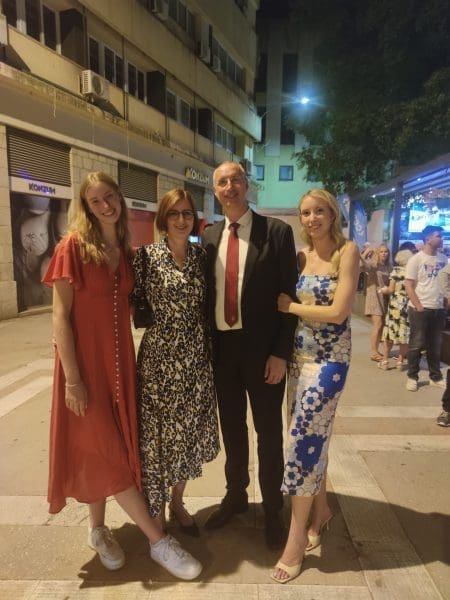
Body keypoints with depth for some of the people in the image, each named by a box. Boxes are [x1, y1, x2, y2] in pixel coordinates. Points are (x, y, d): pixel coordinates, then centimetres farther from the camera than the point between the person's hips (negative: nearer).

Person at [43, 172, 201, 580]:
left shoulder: (125, 251, 7)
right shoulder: (74, 246, -10)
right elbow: (60, 316, -12)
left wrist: (129, 361, 6)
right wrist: (72, 378, -15)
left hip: (119, 359, 6)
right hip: (86, 361, -5)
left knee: (109, 450, 15)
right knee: (104, 452, 4)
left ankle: (98, 530, 35)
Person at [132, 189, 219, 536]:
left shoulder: (202, 255, 5)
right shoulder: (147, 255, -5)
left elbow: (208, 306, 9)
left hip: (197, 360, 4)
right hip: (160, 358, -3)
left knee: (189, 432, 14)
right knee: (159, 432, 8)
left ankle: (177, 503, 37)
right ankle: (156, 512, 31)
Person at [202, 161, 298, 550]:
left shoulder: (277, 232, -6)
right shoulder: (209, 237, 7)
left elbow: (289, 296, -8)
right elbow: (207, 293, 9)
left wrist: (281, 353, -12)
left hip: (262, 349, -4)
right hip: (221, 348, 4)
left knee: (268, 432, 12)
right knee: (231, 428, 19)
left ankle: (272, 509, 34)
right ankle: (235, 496, 41)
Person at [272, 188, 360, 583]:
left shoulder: (348, 252, -9)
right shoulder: (300, 256, 7)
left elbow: (338, 313, -16)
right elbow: (287, 303, 10)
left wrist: (291, 306, -8)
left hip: (329, 358, -5)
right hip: (299, 354, 6)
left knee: (303, 439, -6)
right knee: (313, 435, 16)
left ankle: (296, 540, 11)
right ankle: (320, 509, 38)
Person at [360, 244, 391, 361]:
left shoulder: (388, 267, 10)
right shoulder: (372, 264, -8)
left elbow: (390, 283, 14)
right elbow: (361, 265, -28)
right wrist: (366, 252, -33)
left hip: (385, 299, 7)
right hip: (374, 297, -7)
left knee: (381, 326, 10)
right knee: (377, 325, -11)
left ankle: (376, 350, 21)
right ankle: (373, 352, -4)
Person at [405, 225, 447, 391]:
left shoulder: (443, 258, 7)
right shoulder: (416, 259, -7)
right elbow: (408, 286, -10)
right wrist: (419, 307, -14)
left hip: (438, 309, 5)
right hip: (419, 309, -5)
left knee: (435, 345, 13)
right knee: (416, 344, 3)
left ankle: (435, 376, 25)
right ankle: (412, 377, 14)